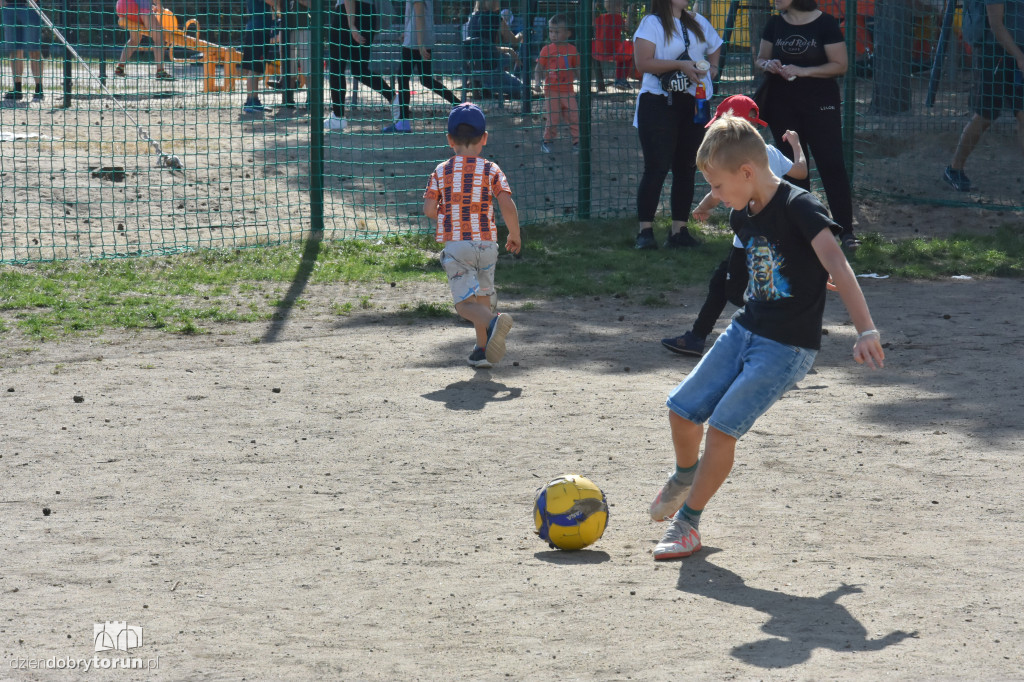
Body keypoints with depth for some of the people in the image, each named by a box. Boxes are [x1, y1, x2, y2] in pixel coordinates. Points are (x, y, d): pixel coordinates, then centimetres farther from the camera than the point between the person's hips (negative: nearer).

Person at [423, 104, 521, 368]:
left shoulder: (441, 172, 3)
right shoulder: (491, 170, 3)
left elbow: (428, 209, -3)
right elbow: (507, 206, -7)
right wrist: (515, 235, 8)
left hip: (455, 245, -2)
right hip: (486, 242, 2)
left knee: (465, 302, -6)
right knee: (482, 295, 21)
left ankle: (492, 322, -36)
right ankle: (483, 351, 24)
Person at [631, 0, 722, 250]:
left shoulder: (698, 23, 13)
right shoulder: (652, 23, -5)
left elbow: (715, 47, 31)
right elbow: (642, 63, -16)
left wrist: (710, 68, 9)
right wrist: (680, 65, -20)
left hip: (694, 104, 6)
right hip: (659, 104, -6)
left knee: (686, 168, 6)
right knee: (657, 168, -9)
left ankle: (679, 230, 10)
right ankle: (645, 231, -6)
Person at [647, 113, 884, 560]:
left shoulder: (798, 207, -19)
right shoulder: (742, 216, 6)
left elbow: (836, 265, -29)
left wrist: (866, 331, -37)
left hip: (788, 346, -8)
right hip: (745, 330, 8)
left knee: (723, 427, -14)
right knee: (682, 409, 6)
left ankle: (687, 523, 1)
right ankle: (686, 477, 37)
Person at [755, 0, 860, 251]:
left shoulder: (825, 23, -7)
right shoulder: (775, 24, 6)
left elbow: (840, 65, -9)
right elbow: (760, 59, 14)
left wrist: (802, 71, -20)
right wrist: (768, 65, -10)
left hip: (820, 104, -4)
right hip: (782, 105, 4)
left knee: (831, 164, -7)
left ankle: (846, 230, -4)